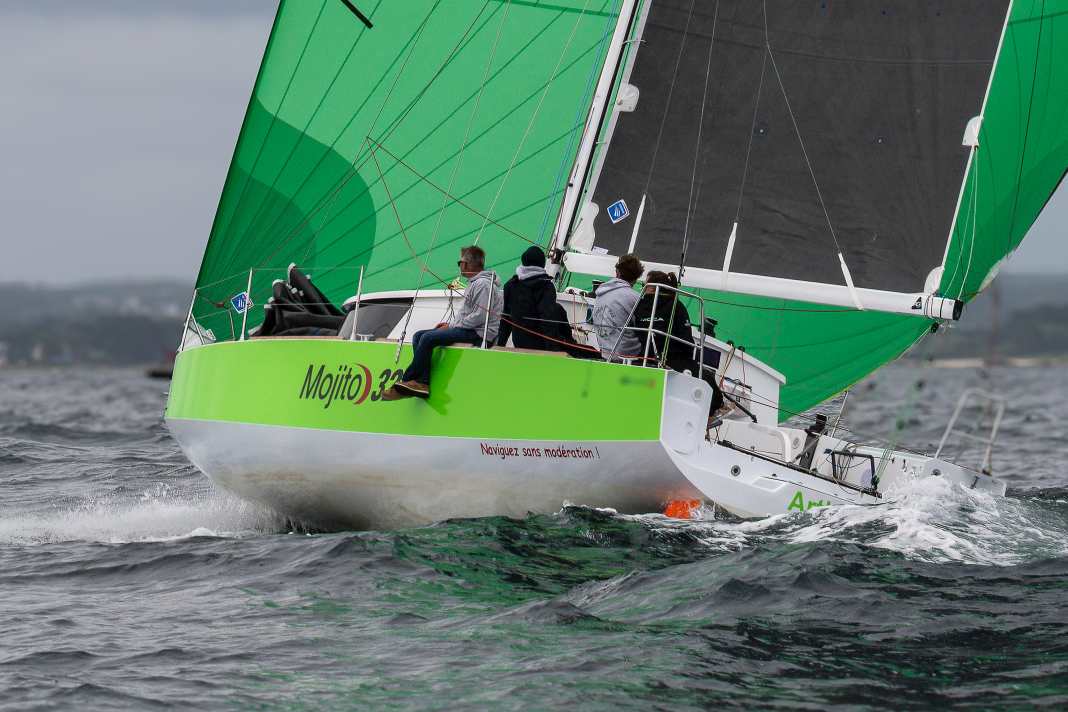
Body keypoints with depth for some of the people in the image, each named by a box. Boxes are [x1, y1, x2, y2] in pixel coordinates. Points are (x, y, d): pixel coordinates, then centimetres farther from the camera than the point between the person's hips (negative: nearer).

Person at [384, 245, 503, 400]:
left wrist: (452, 326, -13)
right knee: (418, 336, 2)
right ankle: (423, 383, -13)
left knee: (428, 338, -23)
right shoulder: (474, 283, 22)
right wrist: (450, 323, 8)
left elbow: (480, 316, -21)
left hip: (480, 333, -11)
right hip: (470, 330, 11)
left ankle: (406, 381, -14)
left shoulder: (483, 284, -14)